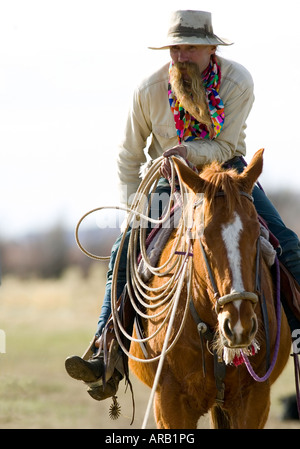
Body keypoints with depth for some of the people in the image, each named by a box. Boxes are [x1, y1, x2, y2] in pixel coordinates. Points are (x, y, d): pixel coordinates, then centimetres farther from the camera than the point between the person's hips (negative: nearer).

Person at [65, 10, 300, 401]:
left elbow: (225, 147, -17)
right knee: (124, 251, -18)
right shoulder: (149, 91, -14)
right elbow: (130, 158, -2)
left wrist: (188, 151, -37)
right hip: (171, 180, 0)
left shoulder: (237, 81, -17)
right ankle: (108, 356, -19)